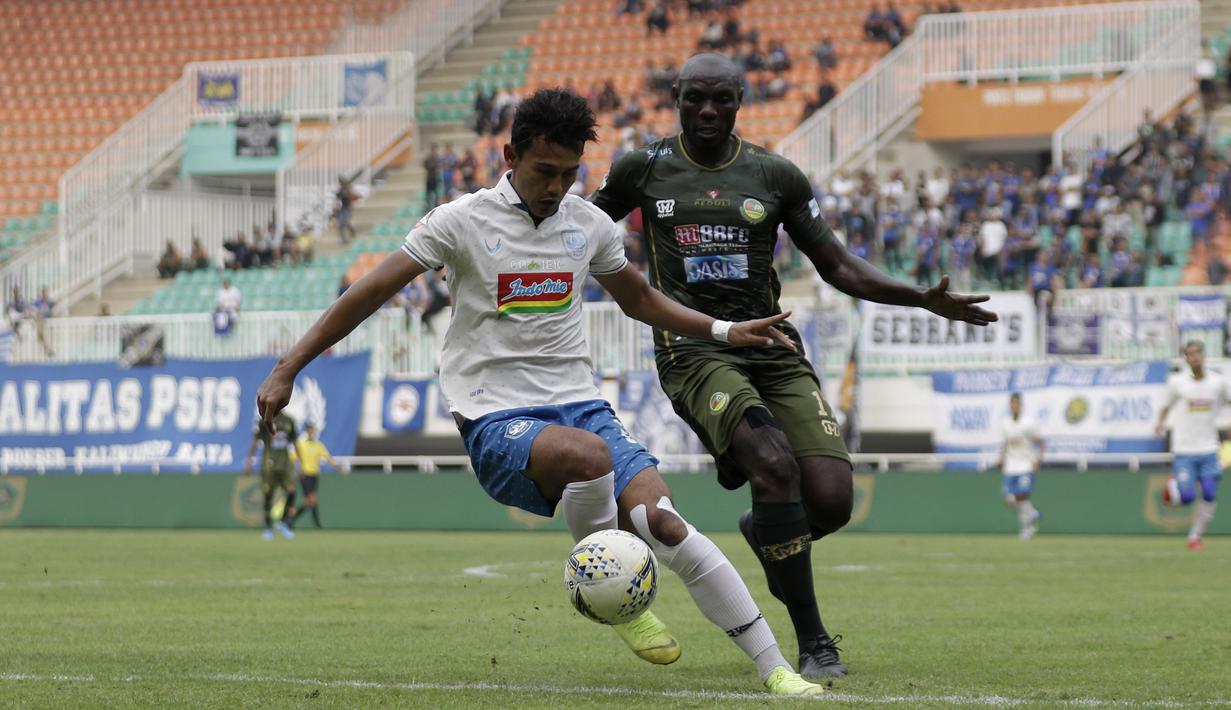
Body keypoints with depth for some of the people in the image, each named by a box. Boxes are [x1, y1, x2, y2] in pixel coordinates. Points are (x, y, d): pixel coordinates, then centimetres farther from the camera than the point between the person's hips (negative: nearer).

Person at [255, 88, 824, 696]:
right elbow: (368, 295, 0)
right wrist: (287, 370, -2)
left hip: (579, 404, 4)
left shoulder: (588, 224, 10)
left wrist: (724, 331, 19)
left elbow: (639, 300, 29)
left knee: (661, 519, -21)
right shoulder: (462, 222, -3)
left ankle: (773, 667, -17)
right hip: (497, 421, -4)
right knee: (589, 455, -38)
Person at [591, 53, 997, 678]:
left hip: (772, 349, 3)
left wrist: (924, 299, 2)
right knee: (775, 465, -30)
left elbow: (836, 265, 13)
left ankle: (765, 534, 26)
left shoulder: (775, 176, 9)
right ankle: (813, 642, -20)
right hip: (694, 351, -3)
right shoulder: (644, 169, 6)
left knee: (831, 499, -15)